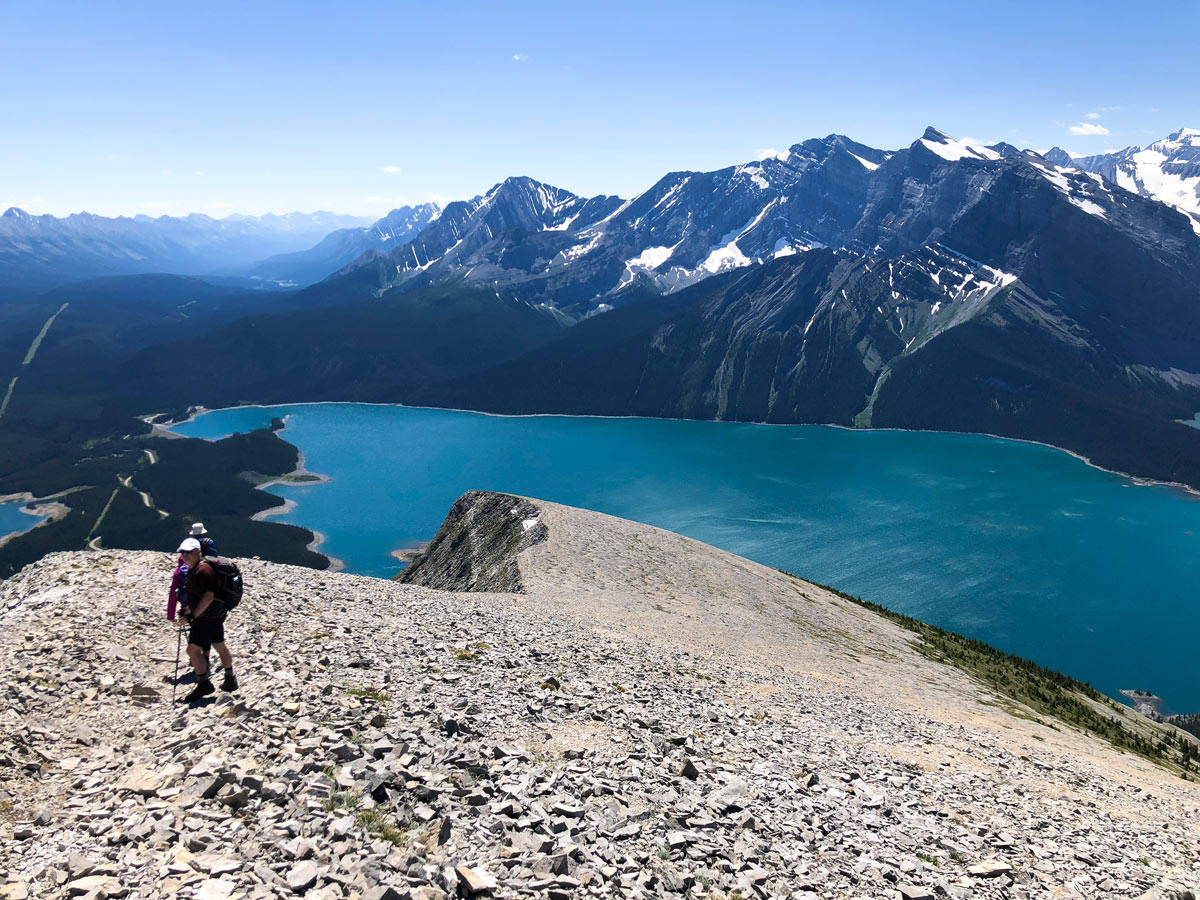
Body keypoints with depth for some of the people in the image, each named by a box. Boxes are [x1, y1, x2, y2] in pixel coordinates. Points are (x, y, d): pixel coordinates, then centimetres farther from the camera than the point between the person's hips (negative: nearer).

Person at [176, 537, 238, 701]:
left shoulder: (203, 570, -21)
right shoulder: (193, 569, 12)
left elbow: (208, 596, -27)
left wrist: (192, 615, -25)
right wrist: (187, 611, 20)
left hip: (207, 618, -11)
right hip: (216, 616, 11)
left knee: (193, 649, -9)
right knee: (220, 647, 17)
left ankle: (204, 684, -1)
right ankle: (230, 681, 27)